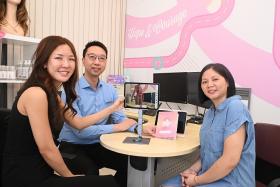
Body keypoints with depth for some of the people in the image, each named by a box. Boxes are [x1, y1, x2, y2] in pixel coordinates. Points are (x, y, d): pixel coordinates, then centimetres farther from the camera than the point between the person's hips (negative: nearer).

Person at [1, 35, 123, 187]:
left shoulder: (51, 93, 8)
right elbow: (46, 149, -20)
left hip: (37, 173, 9)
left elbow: (78, 123, 13)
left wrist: (112, 108, 14)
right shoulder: (36, 93, -22)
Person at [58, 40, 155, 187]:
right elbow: (80, 129, -23)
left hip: (98, 146, 6)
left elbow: (119, 118, 1)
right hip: (73, 147, -5)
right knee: (91, 171, -31)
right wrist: (116, 128, -19)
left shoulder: (110, 90, 3)